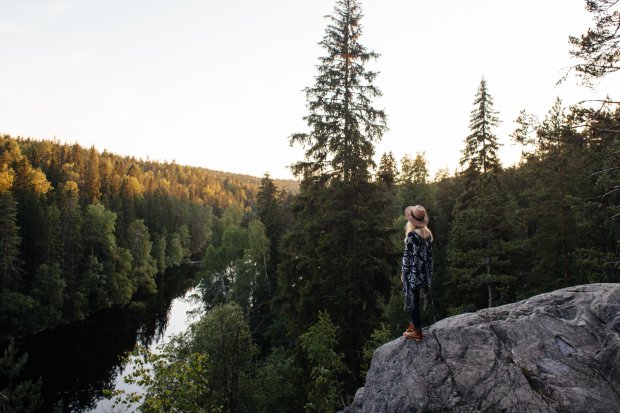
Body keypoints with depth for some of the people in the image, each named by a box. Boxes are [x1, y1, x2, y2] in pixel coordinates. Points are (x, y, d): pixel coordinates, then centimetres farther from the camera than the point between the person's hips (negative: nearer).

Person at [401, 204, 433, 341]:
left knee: (412, 300, 4)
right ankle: (413, 324, 30)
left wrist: (403, 273, -6)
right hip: (424, 272, 7)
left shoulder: (412, 235, -19)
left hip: (413, 273, -7)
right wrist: (428, 272, 16)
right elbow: (429, 254, 8)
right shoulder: (428, 234, 3)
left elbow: (407, 256, -15)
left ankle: (417, 331, 12)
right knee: (414, 299, 19)